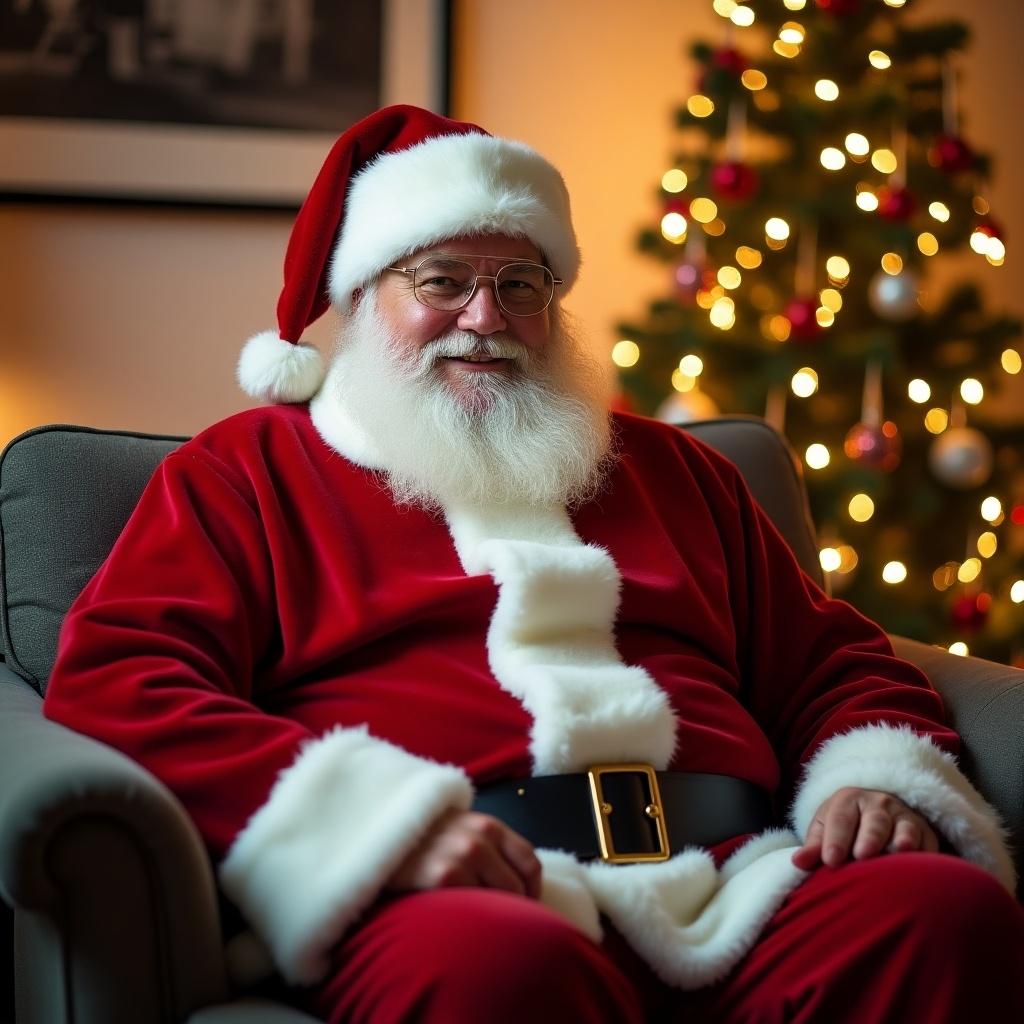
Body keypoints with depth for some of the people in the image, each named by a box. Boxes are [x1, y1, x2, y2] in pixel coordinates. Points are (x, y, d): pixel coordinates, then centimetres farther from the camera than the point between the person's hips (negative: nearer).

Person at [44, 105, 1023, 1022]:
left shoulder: (664, 466, 31)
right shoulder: (246, 468, 17)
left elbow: (835, 663, 32)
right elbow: (110, 680, 1)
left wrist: (886, 783, 6)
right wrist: (386, 826, -13)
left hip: (731, 885, 5)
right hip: (456, 897, -4)